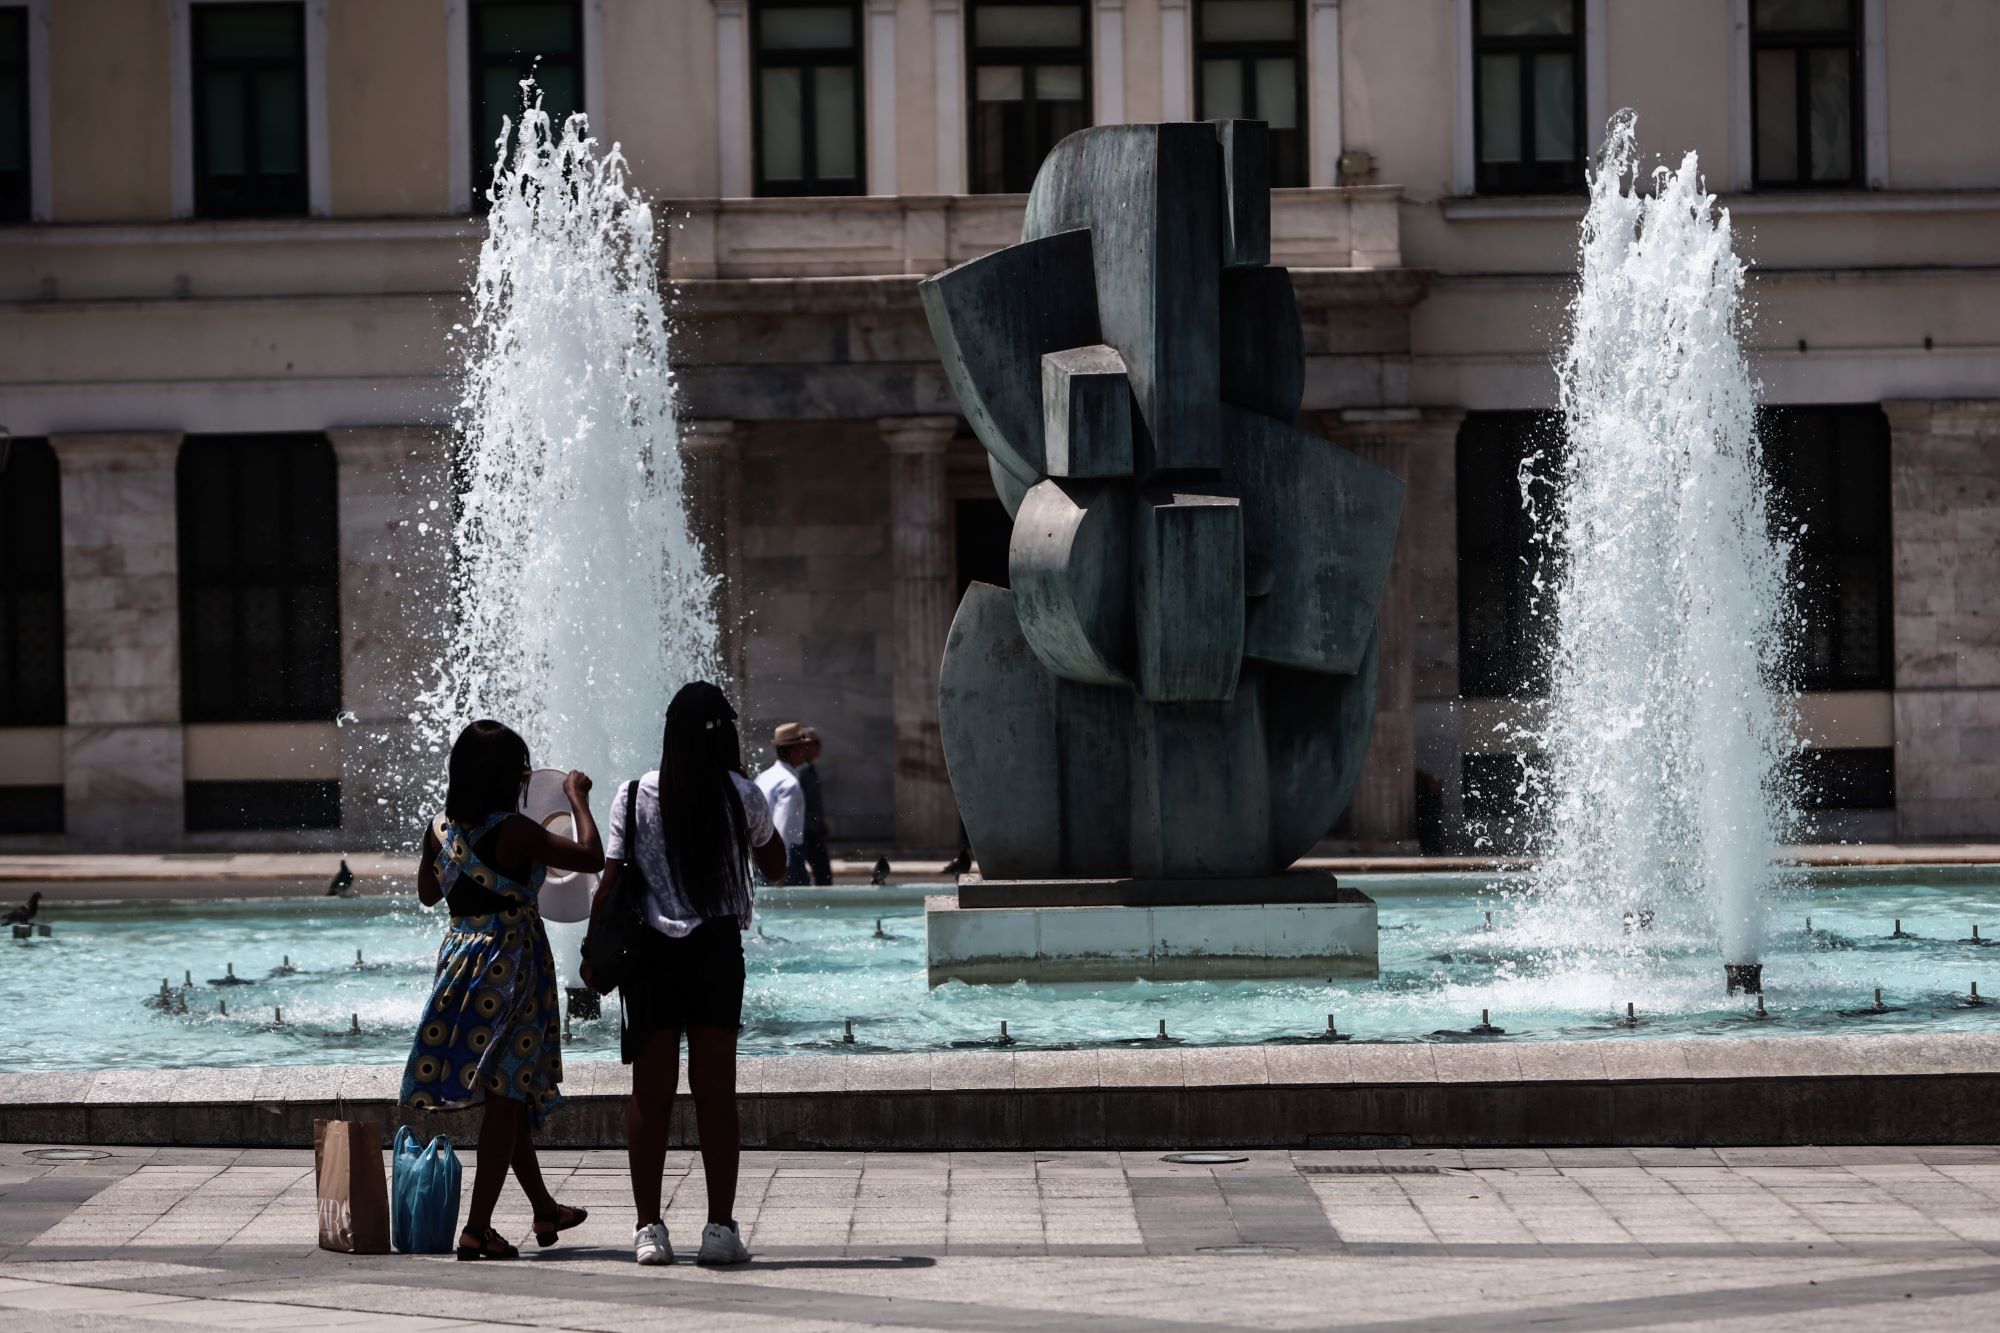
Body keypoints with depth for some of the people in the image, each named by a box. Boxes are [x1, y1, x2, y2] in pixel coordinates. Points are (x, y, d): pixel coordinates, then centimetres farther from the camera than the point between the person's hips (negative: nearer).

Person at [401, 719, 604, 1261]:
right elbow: (591, 857, -17)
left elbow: (428, 893, 17)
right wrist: (578, 799, -4)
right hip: (512, 966, -7)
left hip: (460, 955, 7)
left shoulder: (441, 829, 2)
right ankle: (478, 1228, -3)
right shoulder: (515, 833, -18)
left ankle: (545, 1209, 33)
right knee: (505, 1099, -1)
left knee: (506, 1095, 18)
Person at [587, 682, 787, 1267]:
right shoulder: (740, 794, -2)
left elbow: (611, 879, -2)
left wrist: (593, 948, 10)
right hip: (717, 949, -1)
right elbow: (775, 866, 13)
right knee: (715, 1091, 2)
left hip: (651, 951, 1)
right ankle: (720, 1228, 1)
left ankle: (649, 1227, 1)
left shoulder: (635, 796, -1)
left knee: (651, 1092, 4)